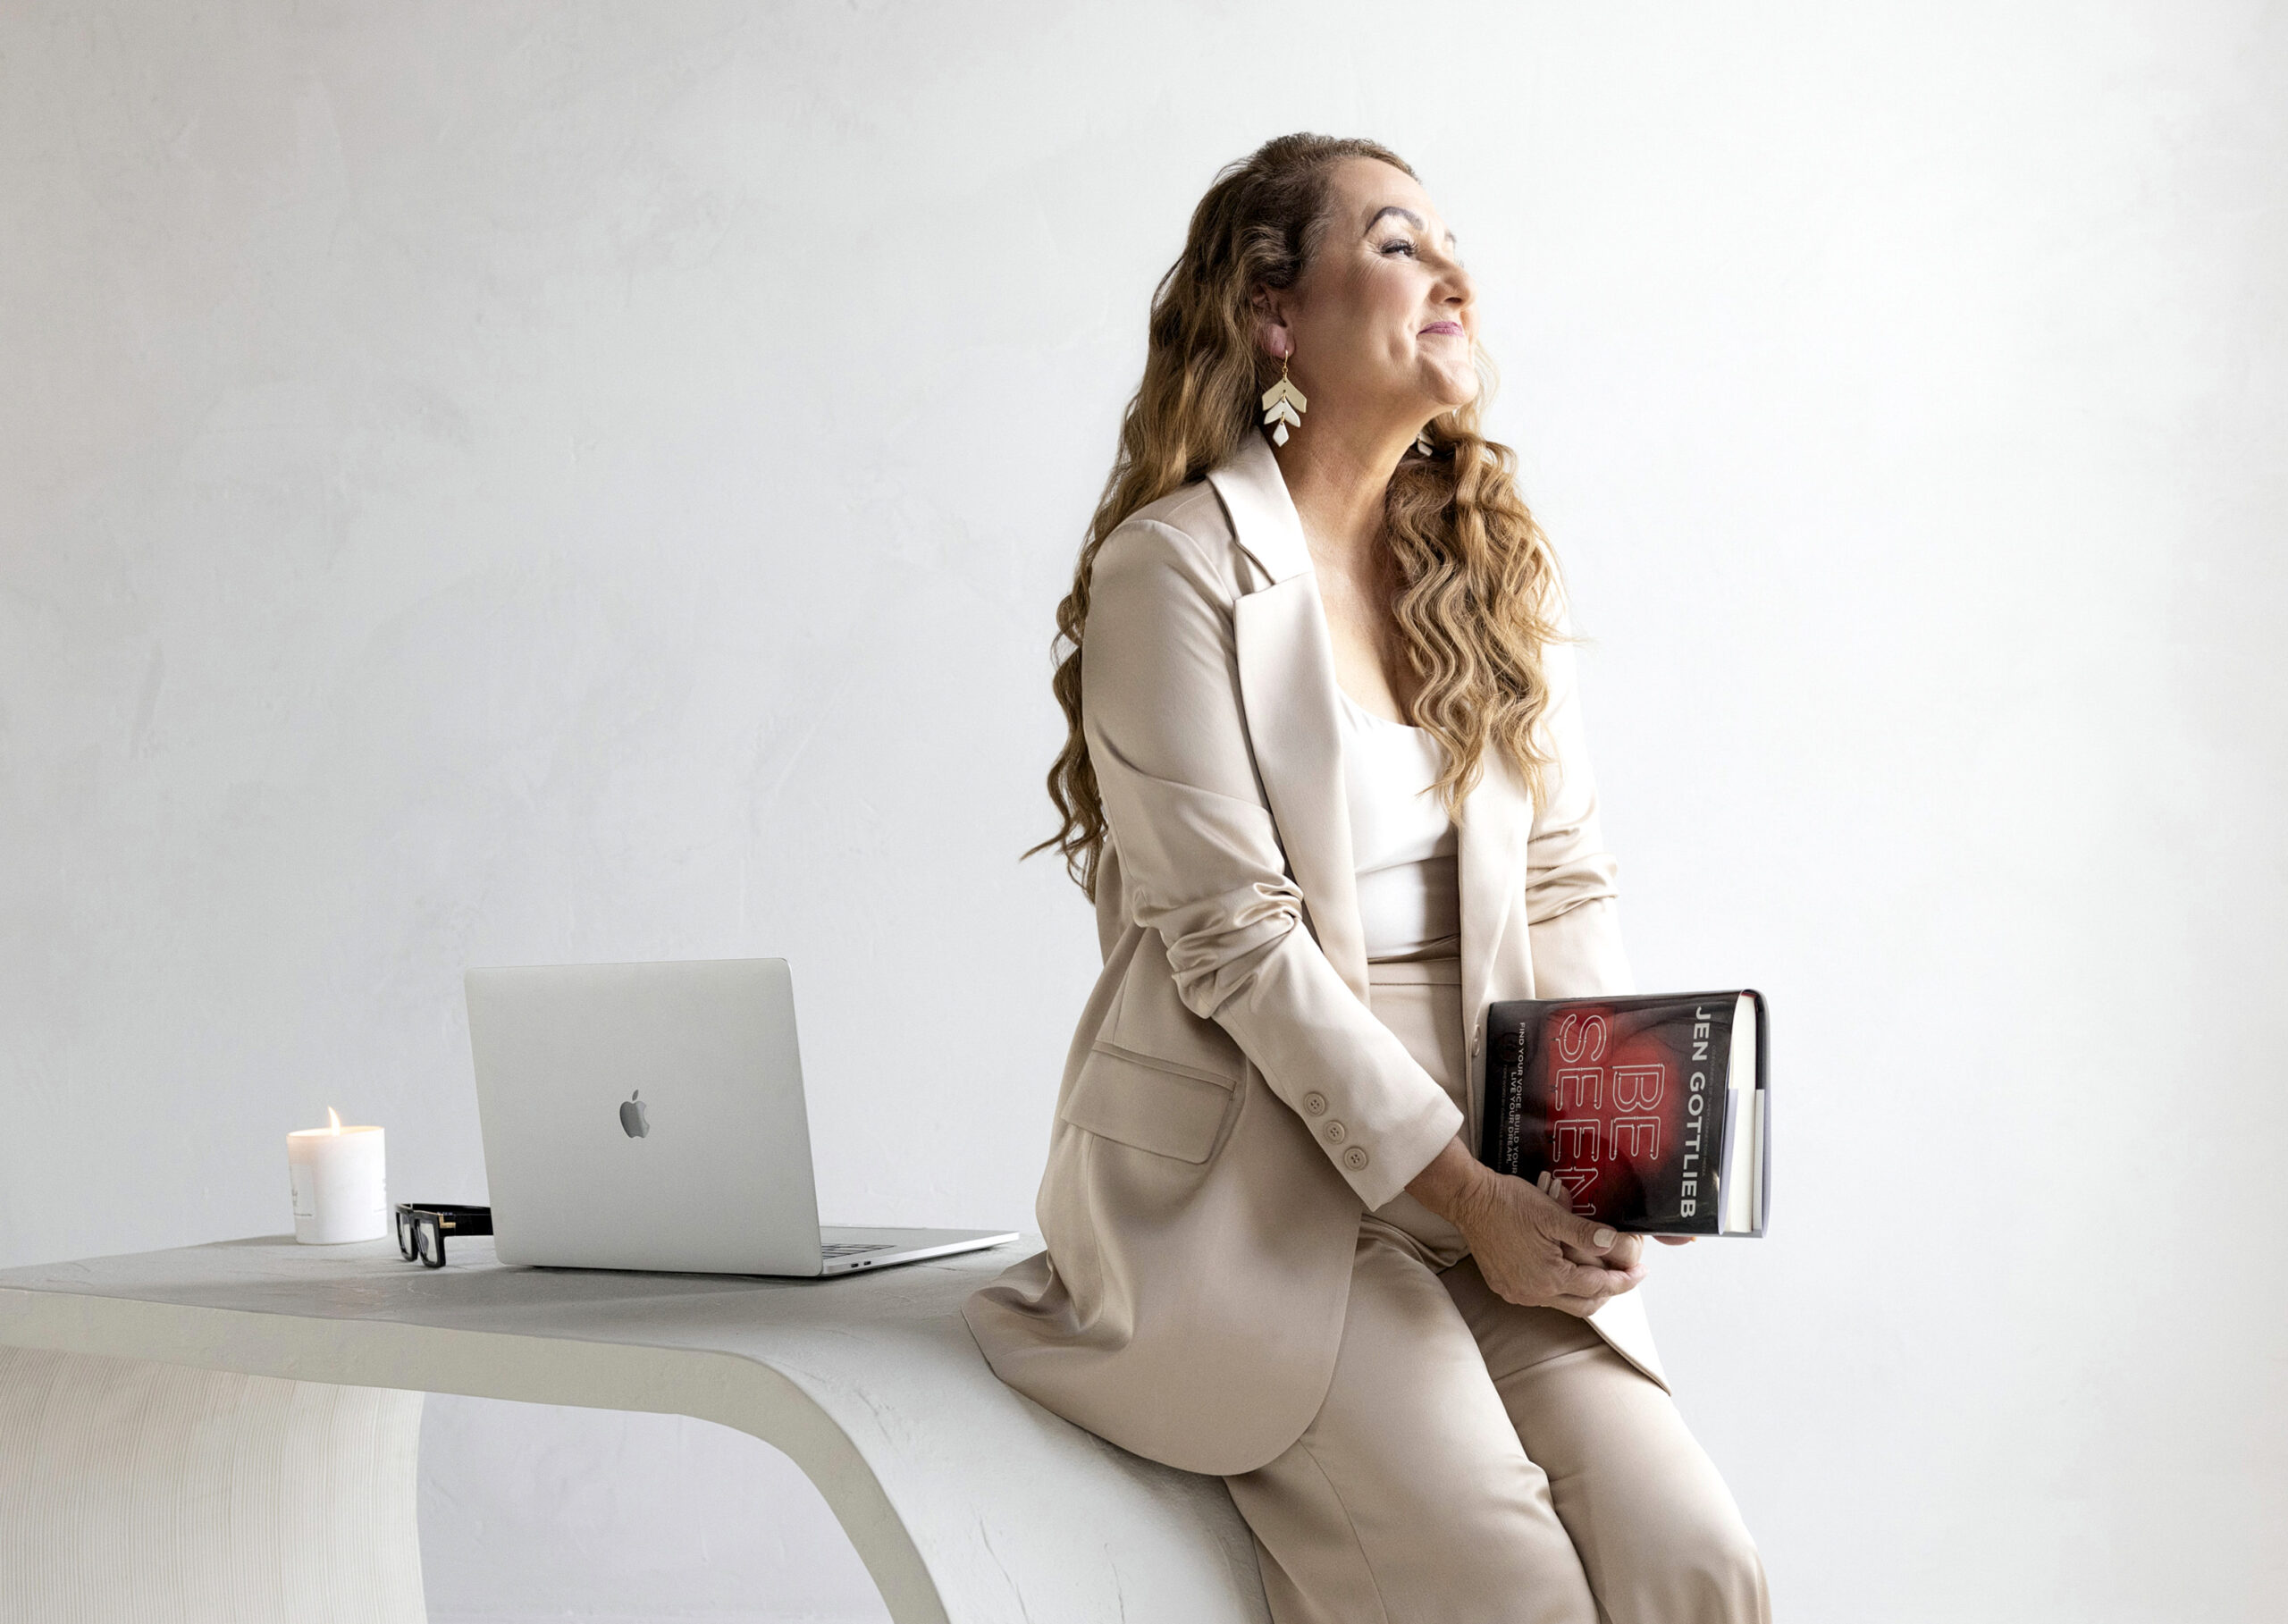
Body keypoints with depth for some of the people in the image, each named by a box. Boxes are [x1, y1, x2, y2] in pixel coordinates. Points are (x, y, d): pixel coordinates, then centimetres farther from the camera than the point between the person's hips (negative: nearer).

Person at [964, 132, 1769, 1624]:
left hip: (1493, 1180, 6)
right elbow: (1234, 938, -12)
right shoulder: (1177, 566, -7)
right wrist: (1457, 1188, -17)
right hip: (1251, 1184, -5)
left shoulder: (1490, 564, 14)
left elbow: (1565, 883, 11)